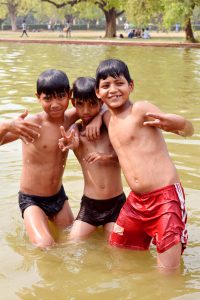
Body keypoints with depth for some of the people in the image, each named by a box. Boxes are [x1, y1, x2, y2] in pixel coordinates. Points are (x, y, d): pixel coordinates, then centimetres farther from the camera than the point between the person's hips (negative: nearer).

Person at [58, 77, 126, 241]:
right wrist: (71, 143, -50)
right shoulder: (75, 130, -3)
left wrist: (108, 157, -22)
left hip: (116, 203, 0)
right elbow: (76, 143, -26)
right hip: (89, 204, 1)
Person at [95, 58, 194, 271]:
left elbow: (188, 130, -14)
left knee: (168, 272, -9)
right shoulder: (107, 118, 10)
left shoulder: (141, 109, -11)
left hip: (166, 196, -7)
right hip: (136, 201, 7)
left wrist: (171, 121, -38)